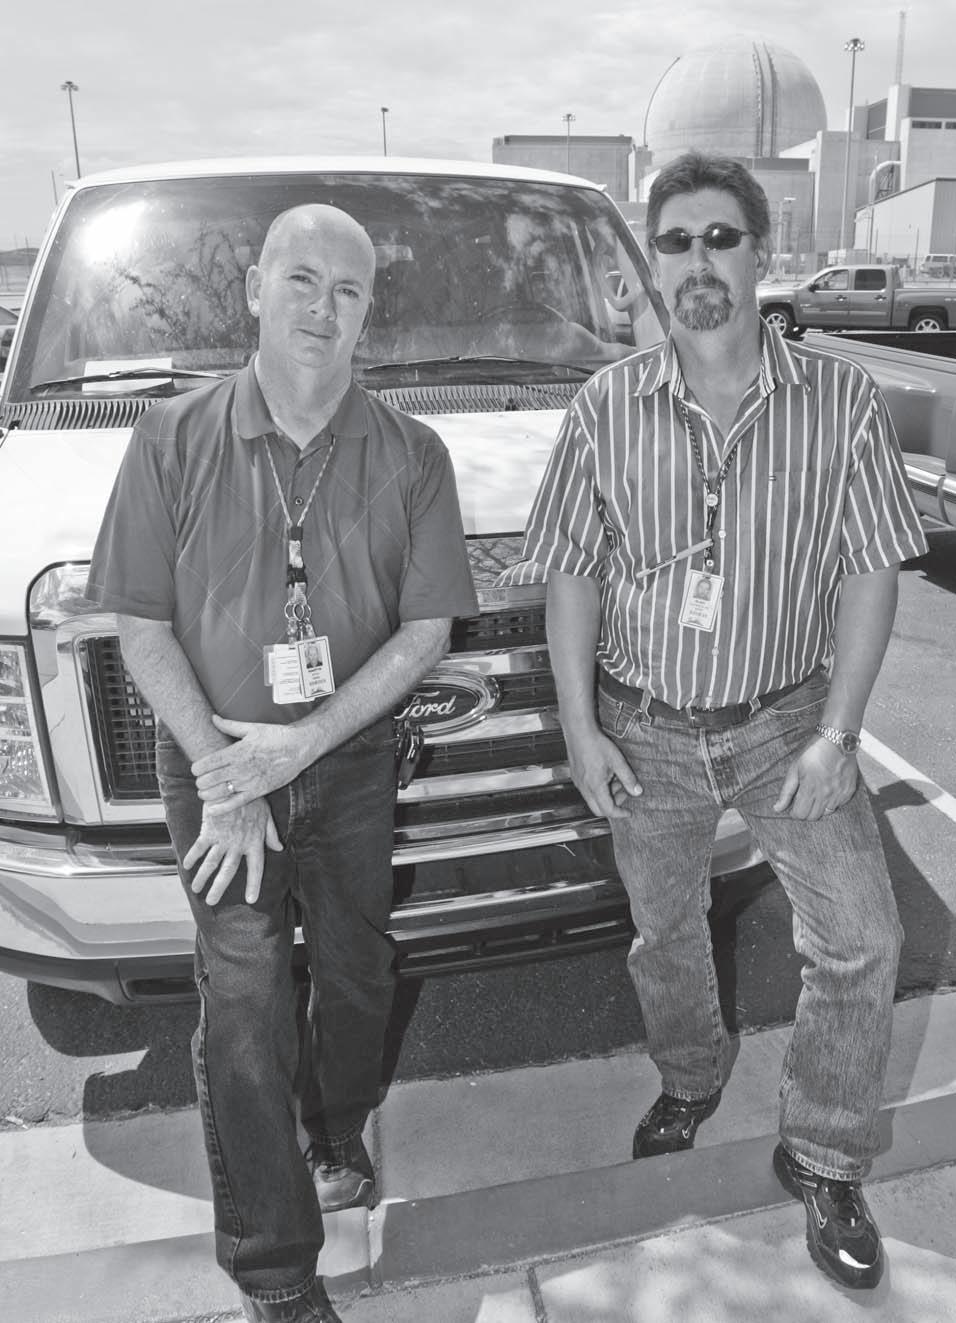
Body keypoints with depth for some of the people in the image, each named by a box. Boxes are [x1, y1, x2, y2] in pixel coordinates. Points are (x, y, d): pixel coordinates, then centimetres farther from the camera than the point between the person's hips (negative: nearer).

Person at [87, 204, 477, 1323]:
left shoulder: (411, 456, -4)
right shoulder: (174, 440, -6)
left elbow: (426, 627, -6)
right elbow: (142, 627, -6)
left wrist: (298, 745, -16)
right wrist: (224, 779, -15)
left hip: (352, 764, 2)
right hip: (212, 764, -1)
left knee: (353, 972, 17)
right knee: (244, 1008, 0)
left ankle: (336, 1136, 48)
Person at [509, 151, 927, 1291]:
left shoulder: (841, 401, -8)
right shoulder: (606, 408, -6)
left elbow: (870, 569, -5)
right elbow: (572, 573, -2)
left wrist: (838, 733, -11)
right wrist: (580, 729, -6)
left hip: (787, 718, 0)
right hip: (645, 730, 1)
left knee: (860, 941, -2)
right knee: (665, 933, 17)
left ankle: (823, 1160, 23)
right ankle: (691, 1084, 48)